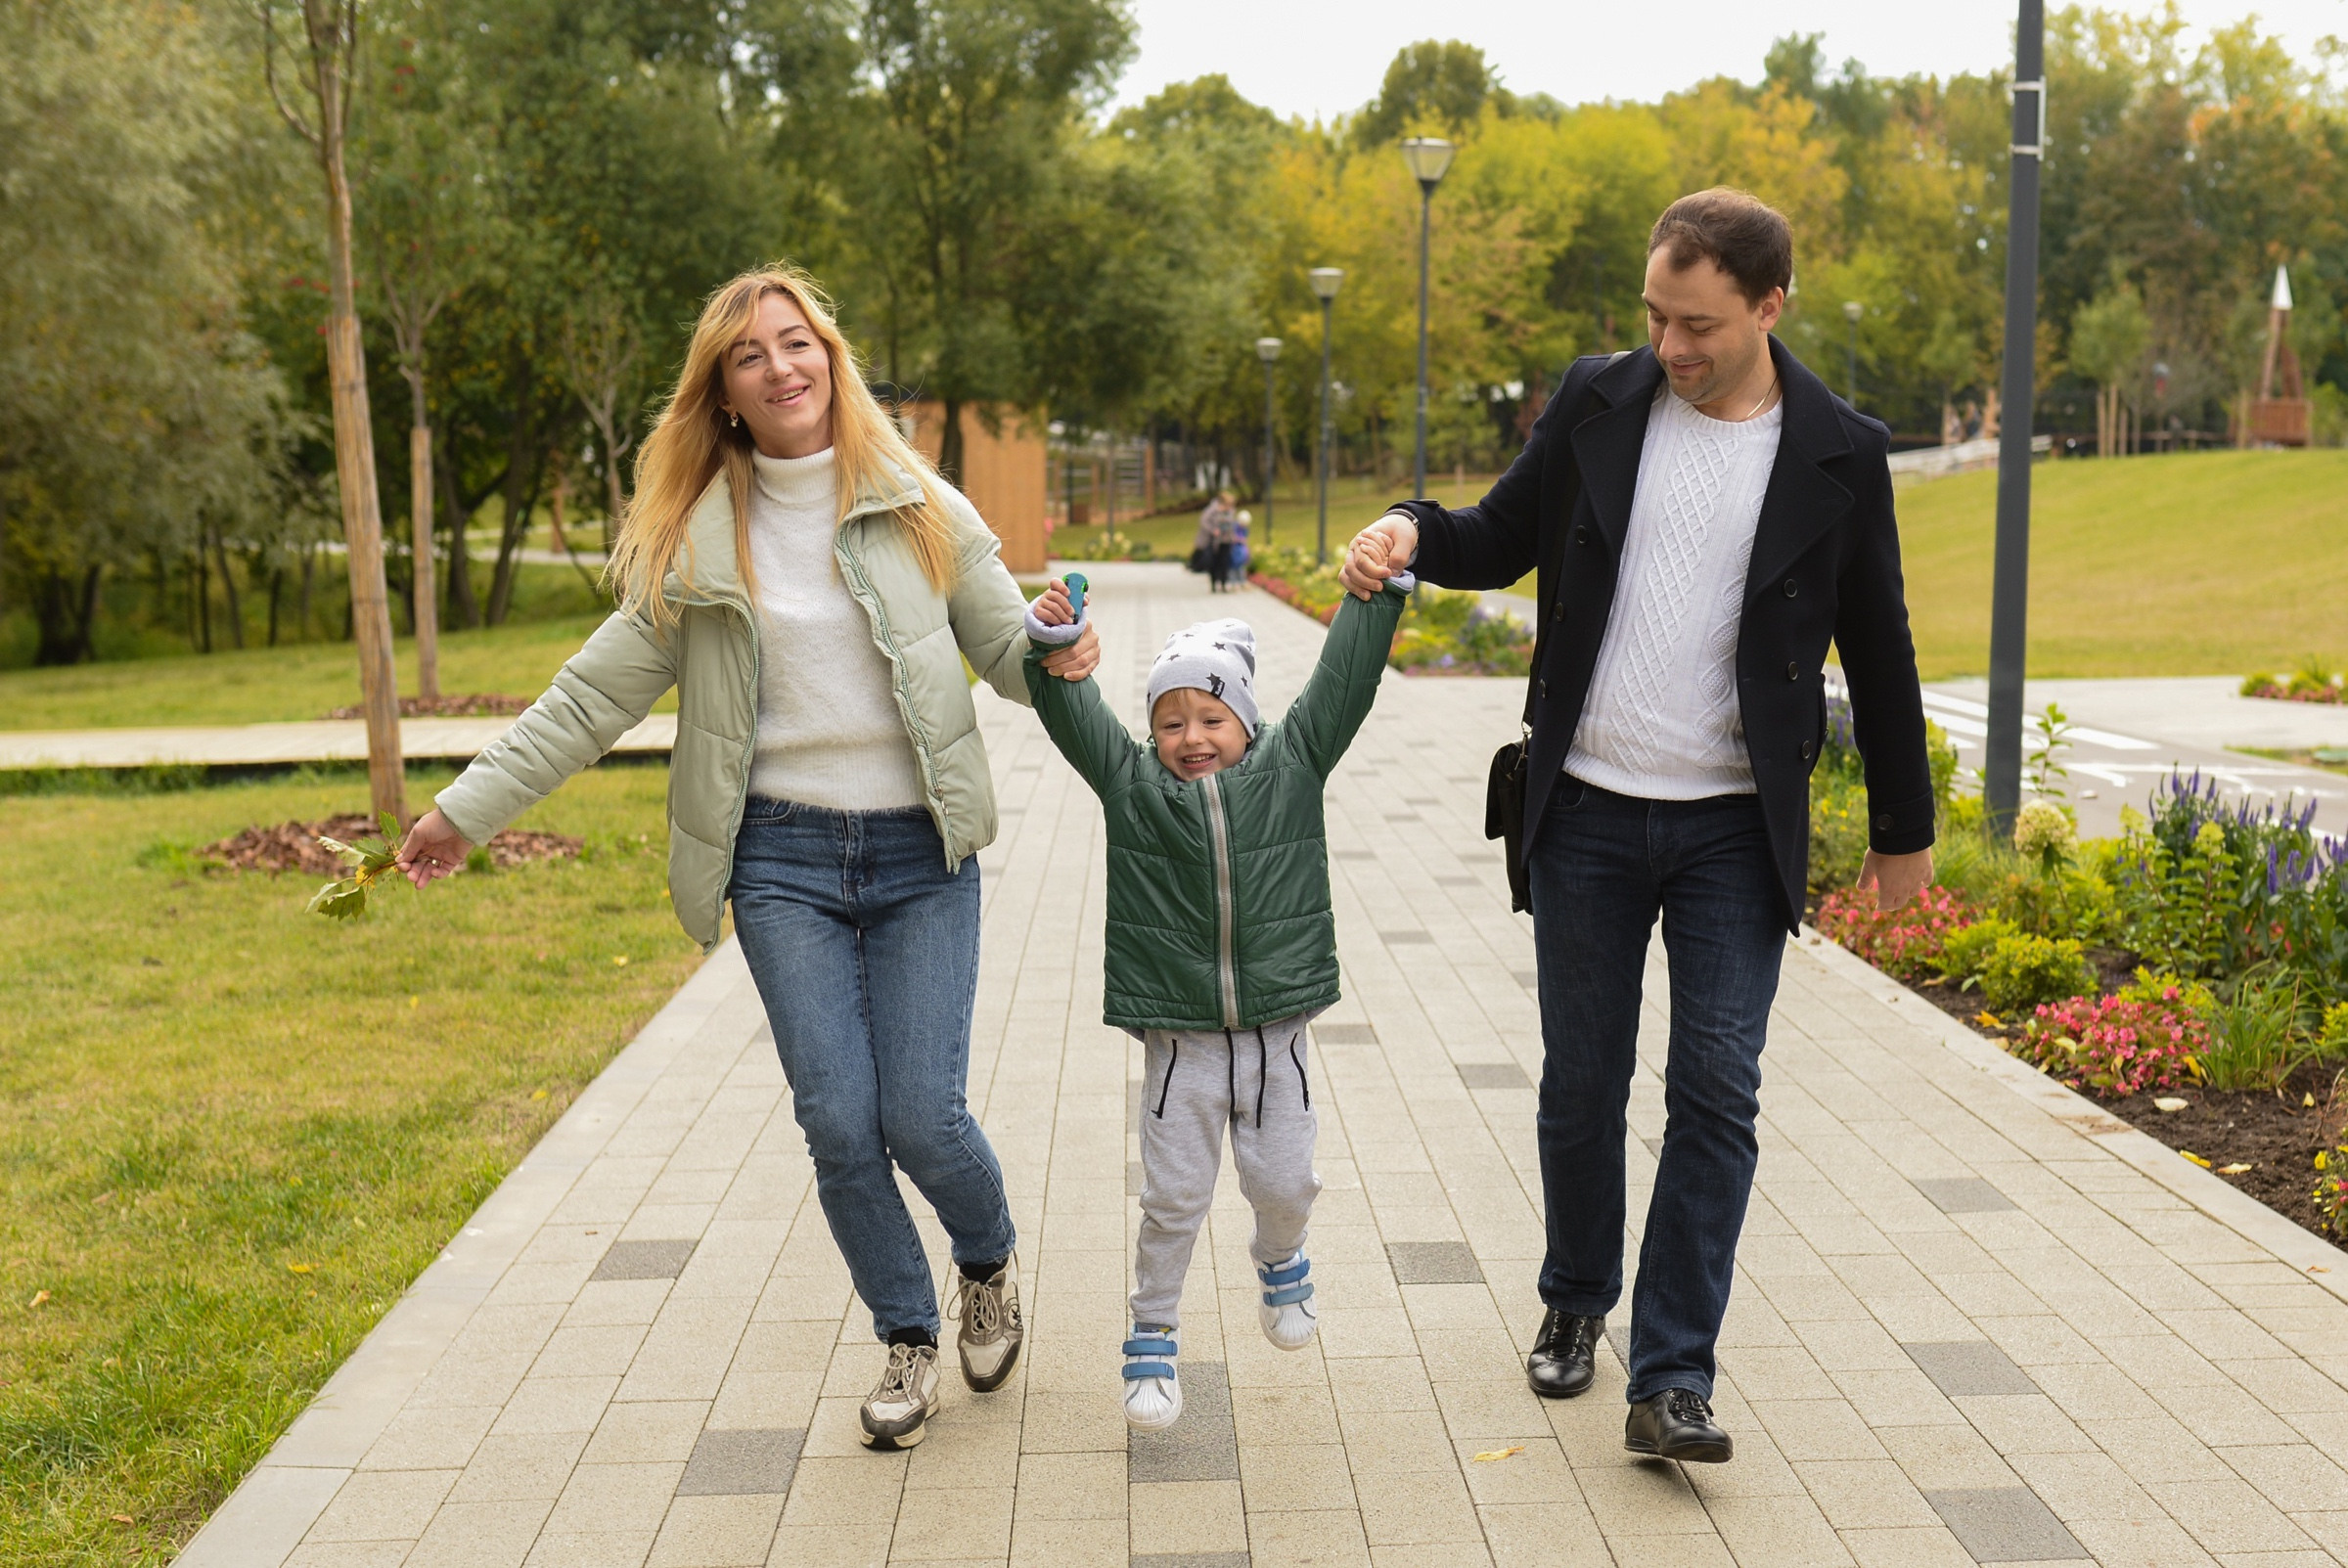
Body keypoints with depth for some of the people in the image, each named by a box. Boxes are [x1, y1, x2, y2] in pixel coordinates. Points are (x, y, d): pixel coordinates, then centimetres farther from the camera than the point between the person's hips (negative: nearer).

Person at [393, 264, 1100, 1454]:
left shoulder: (920, 509, 2)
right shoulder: (695, 542, 4)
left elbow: (1006, 643, 8)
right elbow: (595, 694, 7)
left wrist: (1060, 655, -16)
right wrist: (470, 808, 4)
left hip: (921, 857, -1)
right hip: (785, 858, 1)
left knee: (923, 1118, -6)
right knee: (838, 1125, -3)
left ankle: (989, 1262, 29)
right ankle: (909, 1344, 21)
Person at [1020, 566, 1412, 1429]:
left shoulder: (1290, 766, 1)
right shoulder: (1129, 783, -1)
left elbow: (1344, 679, -2)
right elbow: (1073, 713, -10)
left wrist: (1381, 590, -8)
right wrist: (1049, 646, -27)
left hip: (1275, 1037, 1)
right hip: (1180, 1042, -1)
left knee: (1285, 1183, 12)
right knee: (1173, 1200, 6)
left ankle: (1278, 1260, 45)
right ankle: (1152, 1337, 24)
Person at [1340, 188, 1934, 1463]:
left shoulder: (1838, 455, -3)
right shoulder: (1597, 402, 1)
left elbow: (1878, 651, 5)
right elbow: (1502, 541, 11)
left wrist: (1903, 829, 11)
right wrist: (1412, 529, -12)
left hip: (1737, 830, -1)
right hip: (1587, 816, 2)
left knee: (1716, 1094, -5)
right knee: (1581, 1082, 10)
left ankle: (1671, 1381, 2)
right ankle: (1575, 1304, 33)